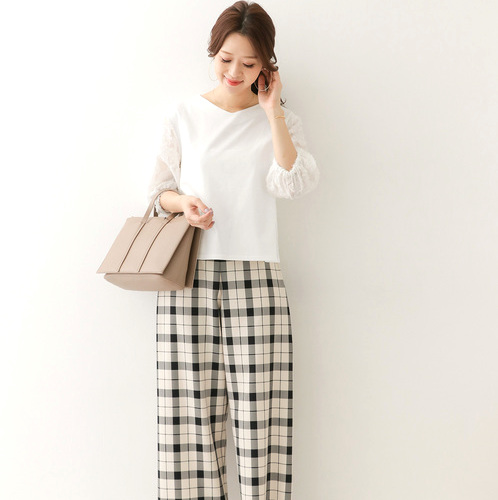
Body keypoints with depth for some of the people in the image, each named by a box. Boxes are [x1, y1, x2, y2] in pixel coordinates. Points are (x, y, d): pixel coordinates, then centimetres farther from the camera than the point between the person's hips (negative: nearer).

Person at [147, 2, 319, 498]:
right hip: (189, 275, 0)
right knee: (190, 406, -1)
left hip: (254, 275, 0)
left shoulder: (279, 120, 12)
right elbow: (160, 191, 14)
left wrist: (271, 109, -3)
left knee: (259, 408, -4)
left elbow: (293, 183, -6)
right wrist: (184, 203, -8)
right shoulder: (184, 113, 11)